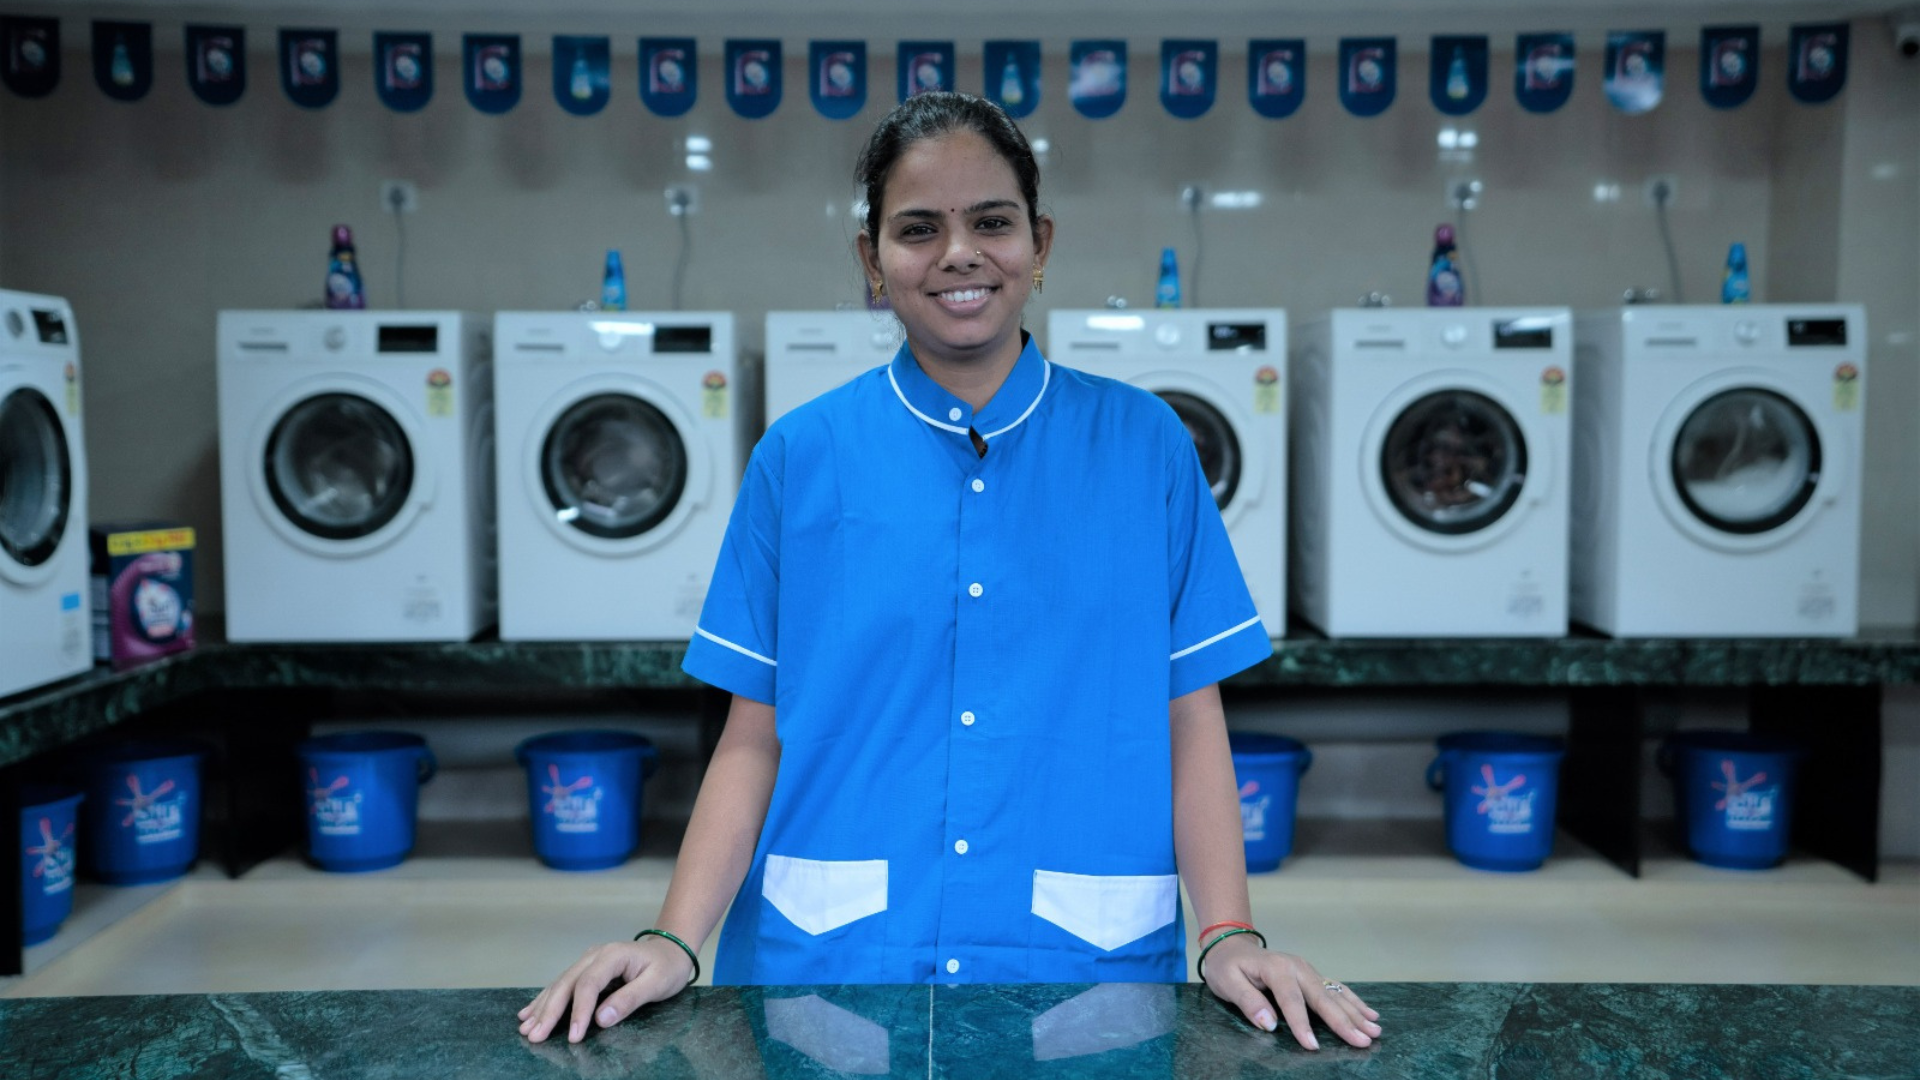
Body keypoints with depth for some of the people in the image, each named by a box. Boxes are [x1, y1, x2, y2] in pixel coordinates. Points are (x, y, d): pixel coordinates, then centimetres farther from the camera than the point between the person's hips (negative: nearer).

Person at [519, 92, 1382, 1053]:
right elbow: (755, 739, 1)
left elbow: (1190, 723, 1)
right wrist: (674, 941, -11)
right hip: (826, 965, 0)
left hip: (1085, 965, 0)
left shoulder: (1144, 444, 1)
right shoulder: (800, 456, 0)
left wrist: (1232, 937, -11)